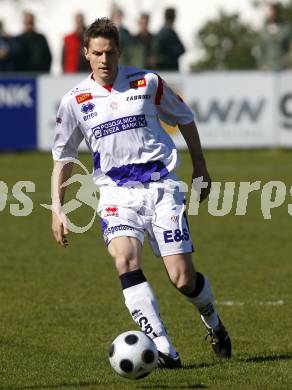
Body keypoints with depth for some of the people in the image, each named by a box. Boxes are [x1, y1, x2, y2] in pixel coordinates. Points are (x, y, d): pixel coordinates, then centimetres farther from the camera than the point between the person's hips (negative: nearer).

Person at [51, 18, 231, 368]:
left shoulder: (147, 82, 2)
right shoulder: (75, 101, 3)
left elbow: (184, 119, 17)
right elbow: (63, 156, 12)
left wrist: (200, 168, 19)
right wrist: (57, 209, 5)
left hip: (161, 186, 0)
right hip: (116, 192, 1)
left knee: (183, 278, -6)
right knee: (125, 260, -27)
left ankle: (213, 322, 29)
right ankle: (163, 350, -29)